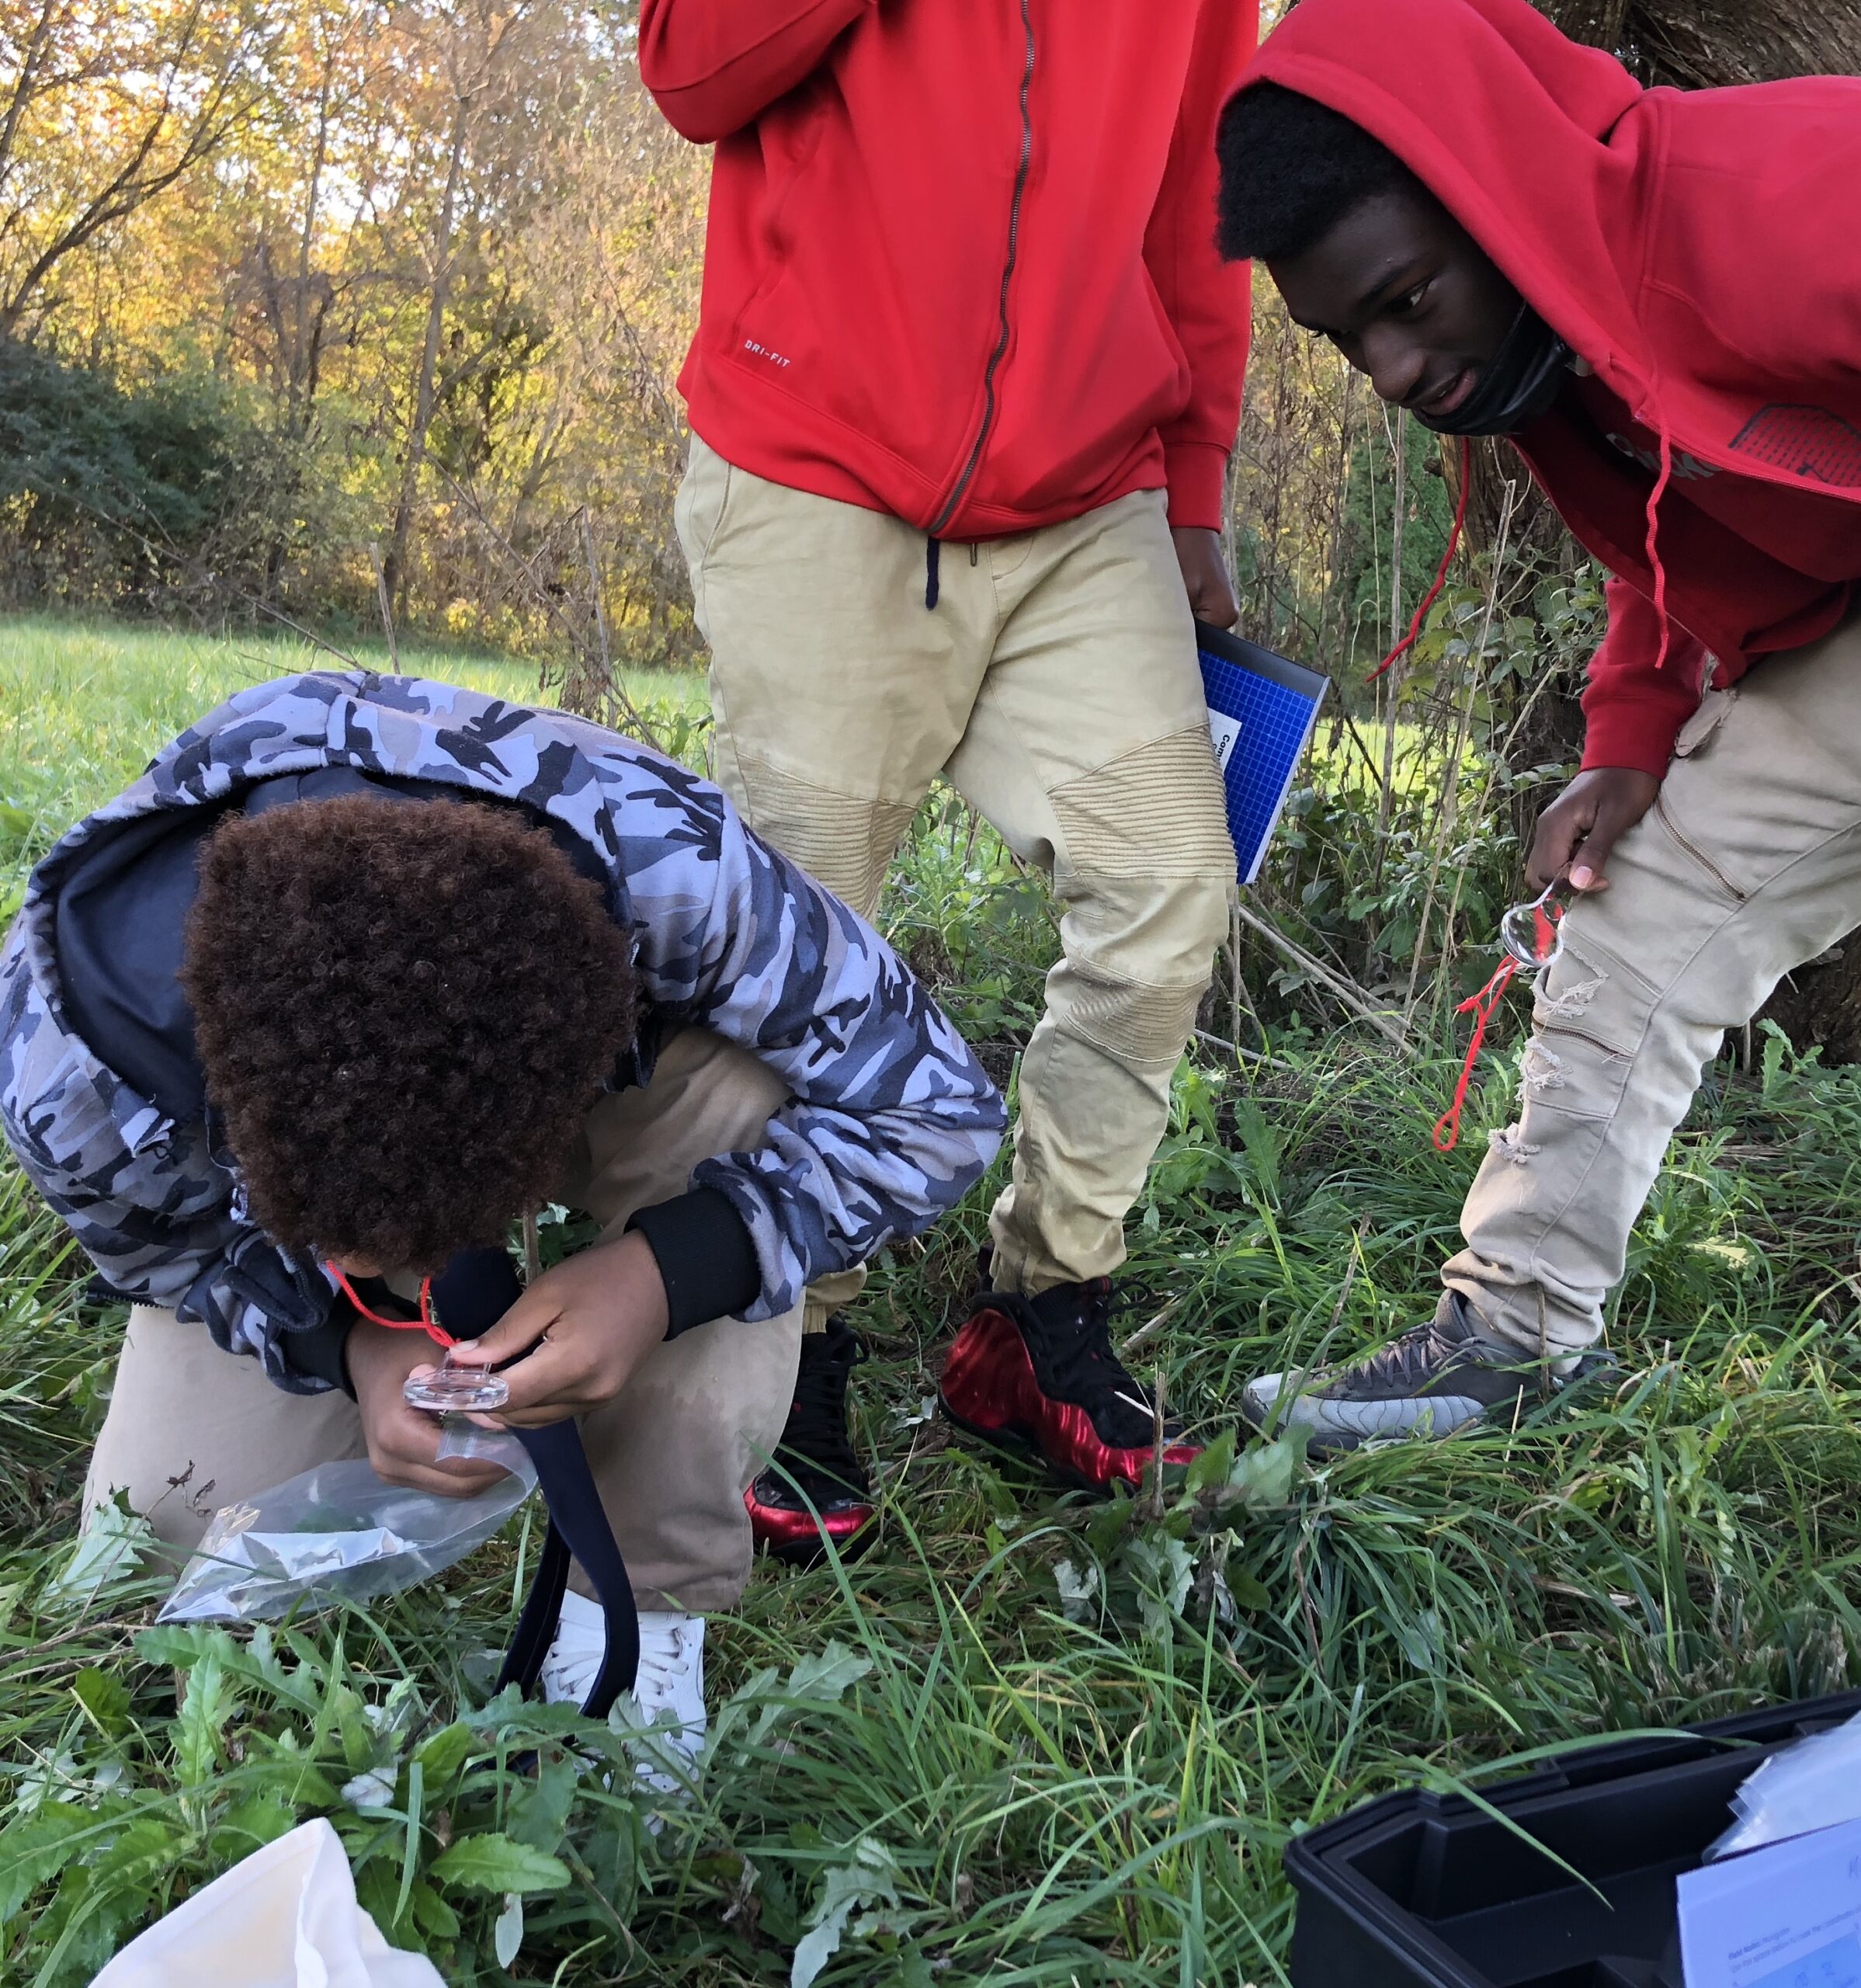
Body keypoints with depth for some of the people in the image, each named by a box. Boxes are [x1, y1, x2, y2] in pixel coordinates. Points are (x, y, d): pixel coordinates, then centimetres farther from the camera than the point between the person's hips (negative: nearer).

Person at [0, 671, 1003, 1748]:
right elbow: (170, 1247, -12)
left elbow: (933, 1107, -30)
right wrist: (348, 1342, -31)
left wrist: (669, 1268, -45)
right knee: (169, 1534, -11)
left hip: (614, 1066, -1)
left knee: (742, 1115, -36)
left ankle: (648, 1599, -12)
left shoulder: (666, 864, -43)